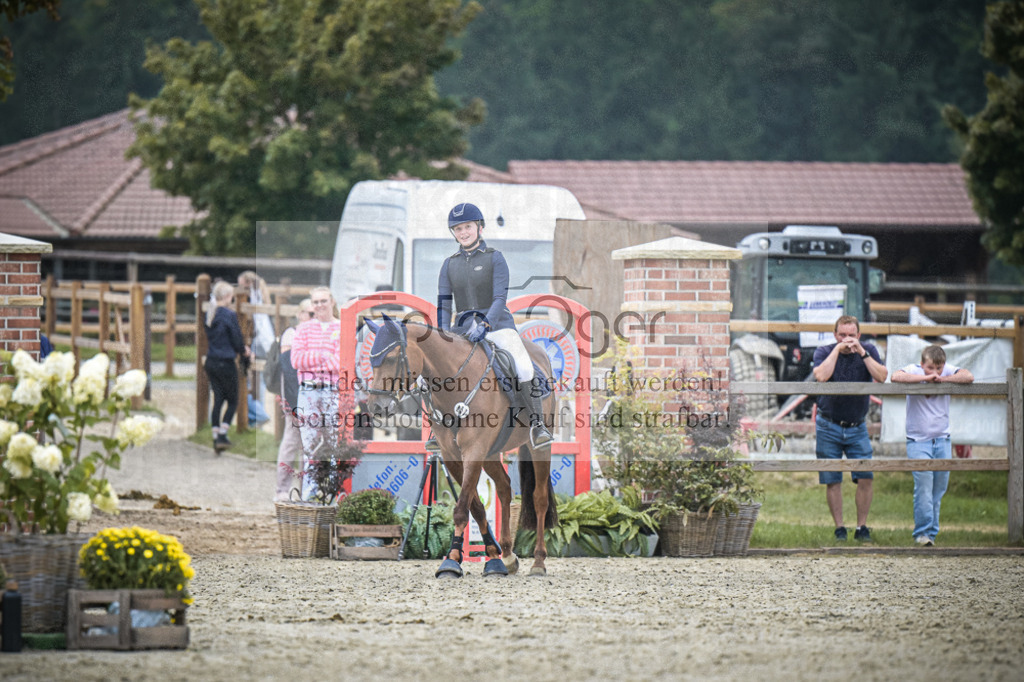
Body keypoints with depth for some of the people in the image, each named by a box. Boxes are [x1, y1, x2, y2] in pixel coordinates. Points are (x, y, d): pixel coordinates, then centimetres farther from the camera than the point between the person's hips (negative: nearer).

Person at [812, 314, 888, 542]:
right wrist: (838, 349, -22)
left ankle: (862, 527, 4)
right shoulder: (824, 352, -5)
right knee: (832, 480, 1)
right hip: (829, 427, -1)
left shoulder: (869, 351, 0)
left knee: (865, 478, -7)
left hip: (857, 427, 1)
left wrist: (861, 352, -20)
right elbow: (821, 376, -25)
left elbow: (881, 376, -16)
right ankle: (839, 528, 10)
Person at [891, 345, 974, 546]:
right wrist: (926, 378, -23)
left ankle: (931, 533, 12)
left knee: (939, 490, 3)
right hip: (918, 441, -3)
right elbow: (896, 377, -25)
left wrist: (941, 379, -14)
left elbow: (969, 377, -11)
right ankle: (922, 532, -11)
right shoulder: (913, 371, -6)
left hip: (942, 440, 3)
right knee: (923, 486, -15)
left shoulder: (948, 371, 2)